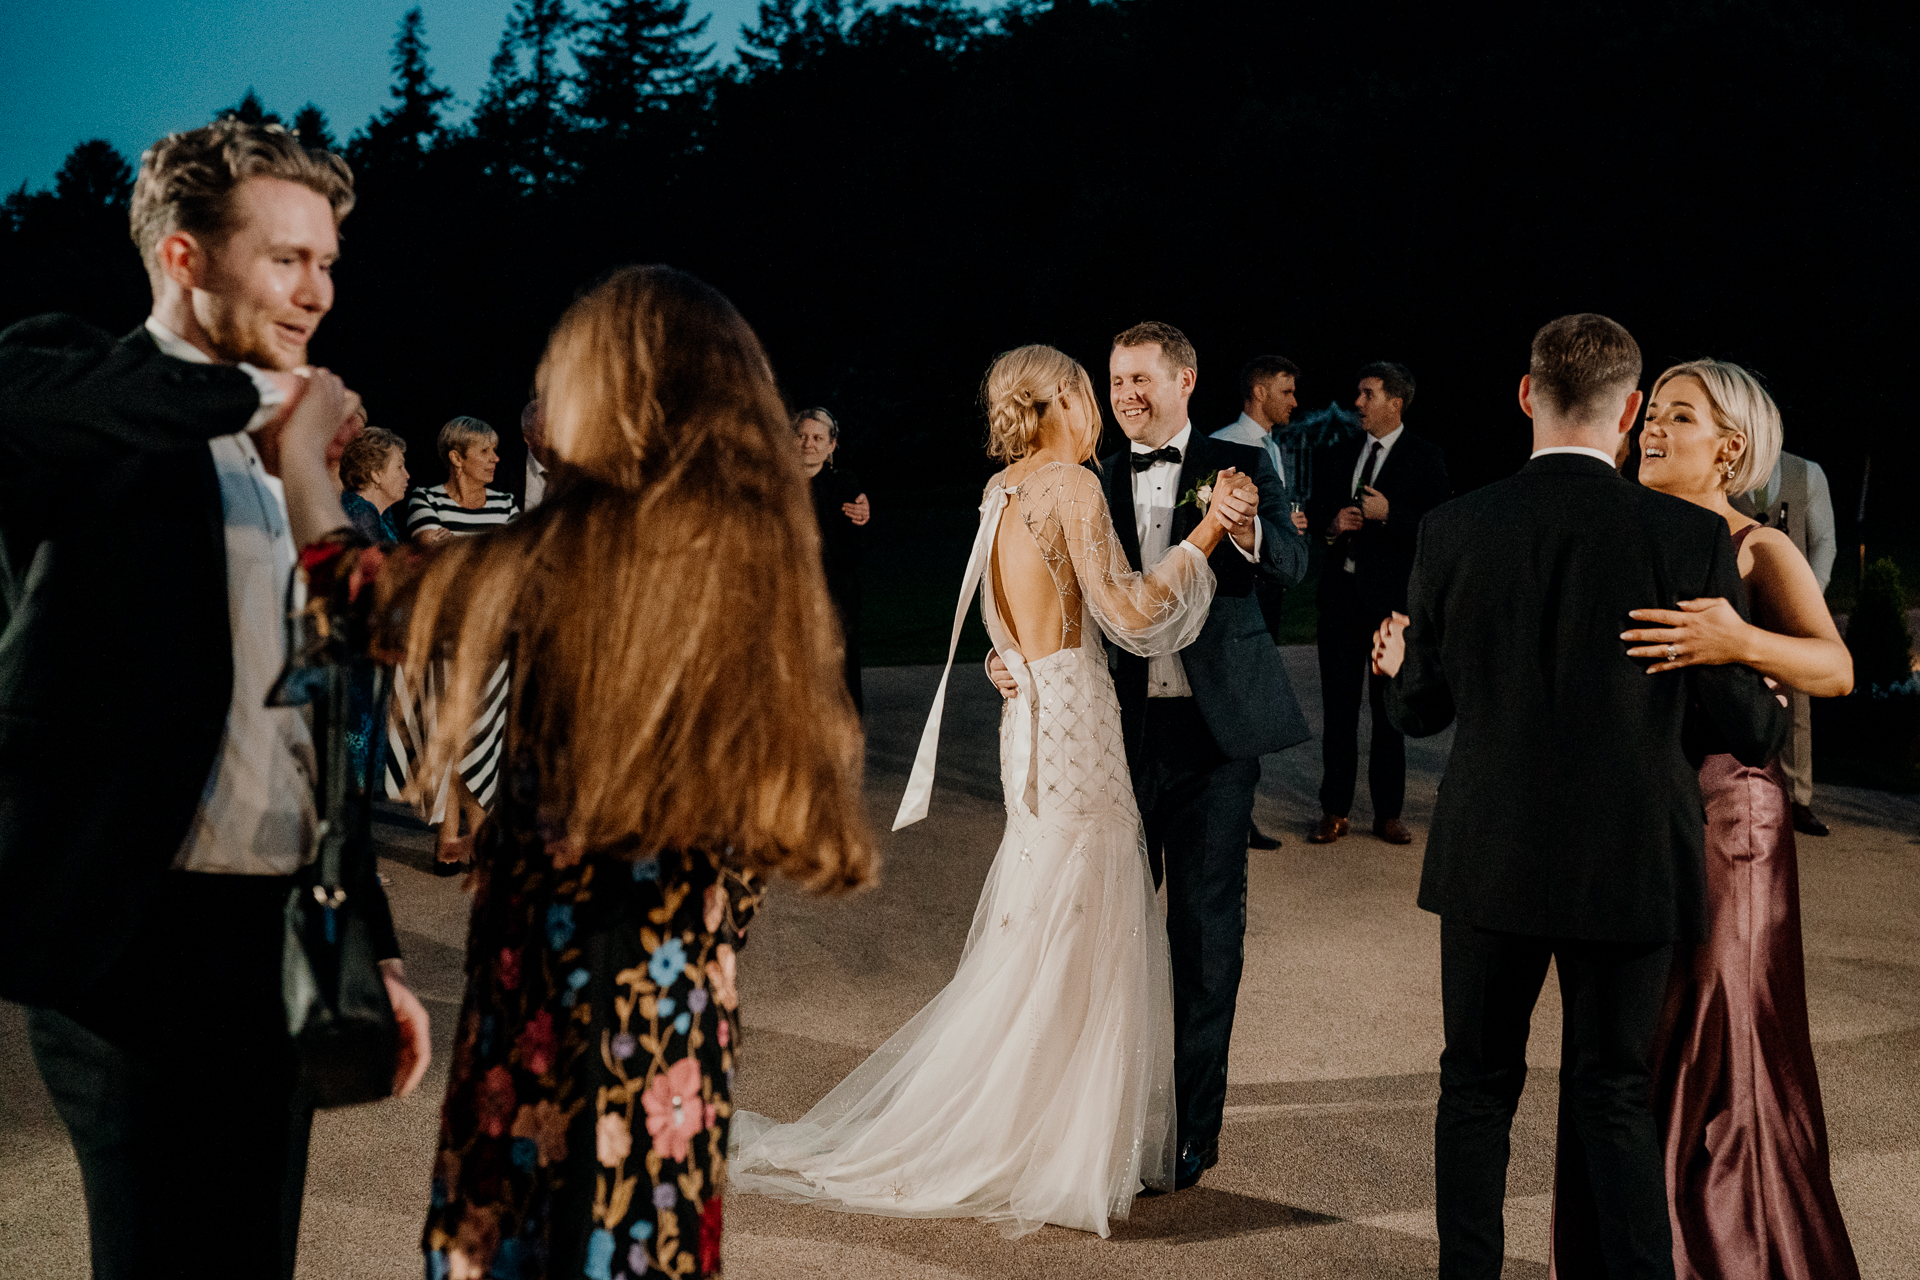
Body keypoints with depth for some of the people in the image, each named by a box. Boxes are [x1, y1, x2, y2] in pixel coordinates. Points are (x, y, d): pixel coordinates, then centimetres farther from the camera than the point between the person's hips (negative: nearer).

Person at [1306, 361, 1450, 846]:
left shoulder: (1425, 457, -3)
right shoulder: (1340, 455, 13)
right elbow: (1313, 510, 20)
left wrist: (1388, 514, -19)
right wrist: (1331, 524, -1)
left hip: (1390, 597, -4)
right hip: (1341, 592, 4)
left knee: (1389, 710, 4)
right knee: (1338, 706, 6)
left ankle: (1387, 813, 13)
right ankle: (1335, 811, 13)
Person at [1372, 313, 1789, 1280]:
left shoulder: (1452, 531, -8)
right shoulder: (1693, 539, -12)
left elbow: (1421, 709, 0)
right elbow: (1740, 724, -5)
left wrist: (1397, 666, 23)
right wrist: (1779, 719, 19)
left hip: (1488, 862, 1)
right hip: (1630, 868, -1)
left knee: (1476, 1089, 16)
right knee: (1613, 1095, 13)